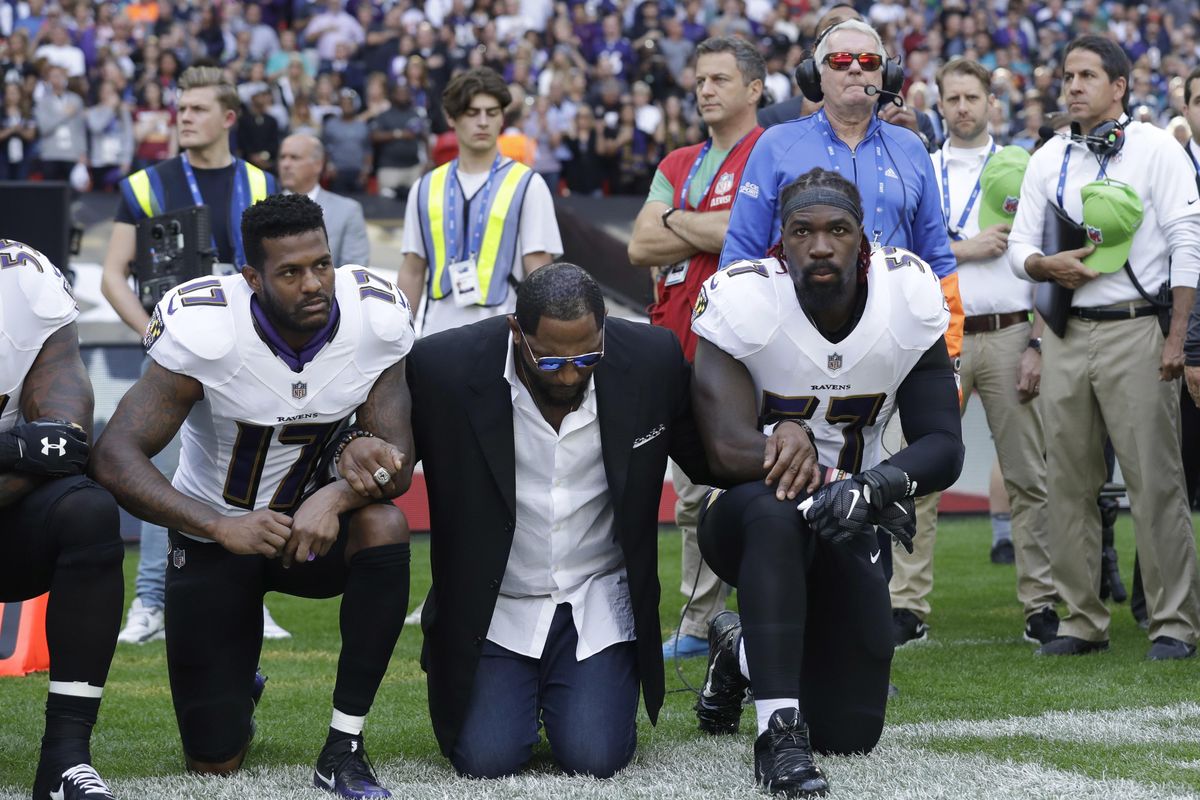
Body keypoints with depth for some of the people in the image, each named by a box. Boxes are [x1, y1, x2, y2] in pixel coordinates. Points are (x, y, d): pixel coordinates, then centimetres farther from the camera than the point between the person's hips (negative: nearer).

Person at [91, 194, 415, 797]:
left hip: (313, 524, 2)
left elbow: (396, 457, -17)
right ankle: (238, 698, 38)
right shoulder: (205, 330, -27)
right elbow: (114, 457, -30)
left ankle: (342, 750, -21)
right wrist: (221, 527, -43)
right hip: (214, 537, -2)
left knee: (384, 527, -34)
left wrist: (335, 496, -40)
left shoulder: (376, 321, -18)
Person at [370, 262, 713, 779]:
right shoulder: (444, 366, -18)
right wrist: (356, 451, -30)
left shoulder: (652, 360, -13)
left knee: (594, 757, -15)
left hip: (597, 601, 1)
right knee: (486, 760, -14)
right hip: (494, 603, 0)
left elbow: (710, 460, 0)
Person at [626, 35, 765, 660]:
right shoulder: (678, 166, 19)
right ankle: (699, 623, 19)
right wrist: (712, 233, -5)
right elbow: (640, 247, 8)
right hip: (680, 346, 7)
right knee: (693, 495, 12)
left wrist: (677, 221, -4)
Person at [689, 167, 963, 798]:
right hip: (744, 516, -4)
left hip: (845, 527, 4)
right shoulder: (742, 301, -21)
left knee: (852, 734, 3)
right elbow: (729, 450, -30)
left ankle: (743, 650, 35)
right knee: (776, 511, -42)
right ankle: (779, 732, -36)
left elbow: (944, 445, -14)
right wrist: (833, 480, -36)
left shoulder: (909, 297, -13)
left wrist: (877, 483, -34)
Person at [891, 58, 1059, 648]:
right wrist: (964, 248, -8)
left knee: (1027, 478, 1)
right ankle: (907, 606, 0)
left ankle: (1040, 605, 7)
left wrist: (1039, 345, -4)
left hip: (1009, 337, -1)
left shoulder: (1022, 171, 8)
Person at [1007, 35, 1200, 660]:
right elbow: (1019, 243, 16)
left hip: (1134, 330, -5)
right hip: (1065, 335, 5)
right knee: (1068, 485, 5)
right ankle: (1082, 620, 13)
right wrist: (1045, 266, -8)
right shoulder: (1049, 159, 15)